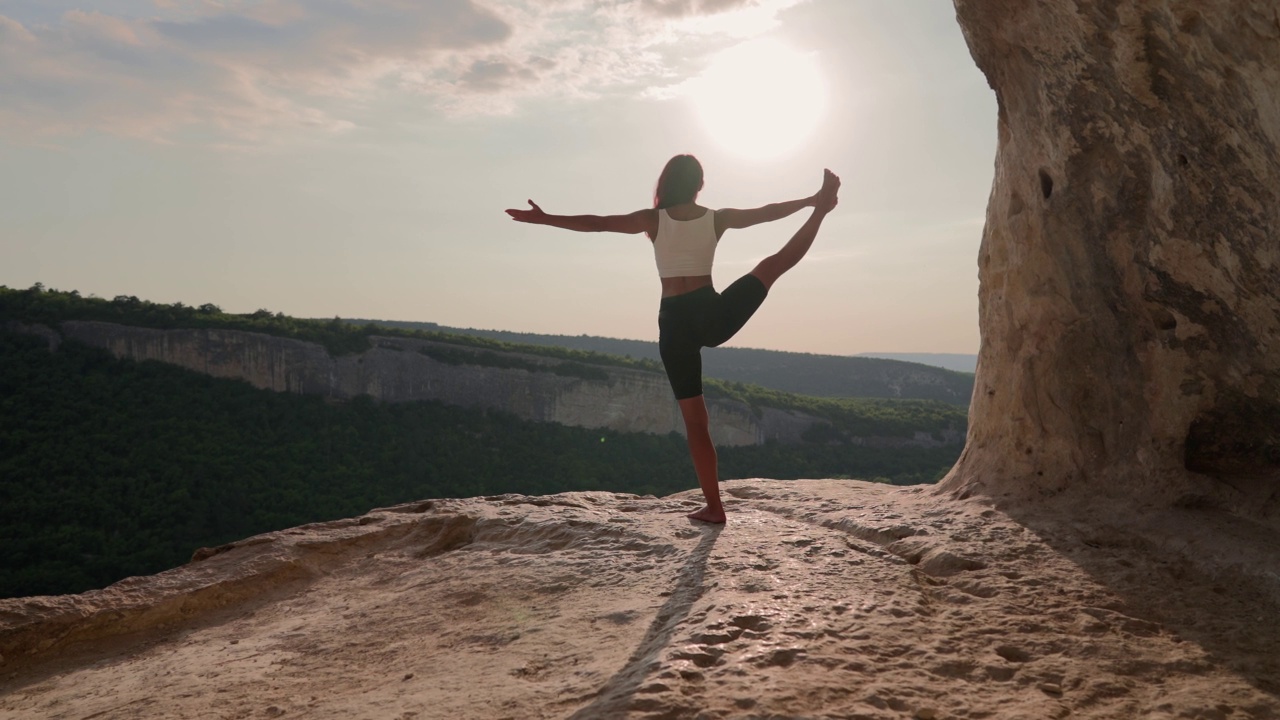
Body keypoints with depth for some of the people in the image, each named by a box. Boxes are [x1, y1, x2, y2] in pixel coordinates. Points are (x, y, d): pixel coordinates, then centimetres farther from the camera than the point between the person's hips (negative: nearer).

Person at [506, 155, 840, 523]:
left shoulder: (653, 220, -3)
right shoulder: (717, 218, 3)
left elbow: (594, 223, -5)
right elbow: (768, 212, 14)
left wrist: (543, 218, 2)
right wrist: (814, 201, 29)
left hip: (676, 324, -1)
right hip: (713, 314, 1)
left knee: (694, 418, 6)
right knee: (775, 264, 26)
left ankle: (714, 505, 9)